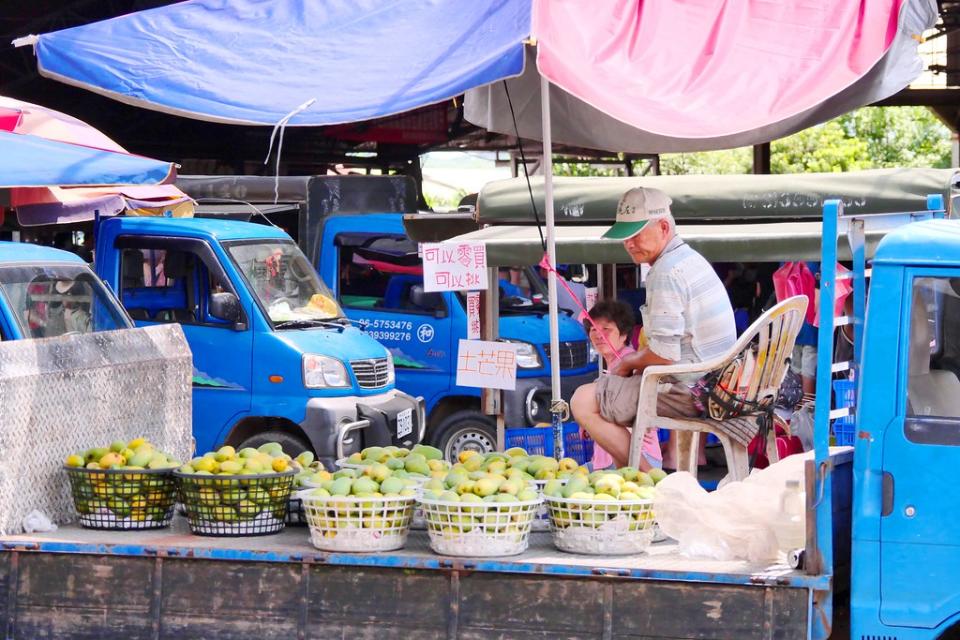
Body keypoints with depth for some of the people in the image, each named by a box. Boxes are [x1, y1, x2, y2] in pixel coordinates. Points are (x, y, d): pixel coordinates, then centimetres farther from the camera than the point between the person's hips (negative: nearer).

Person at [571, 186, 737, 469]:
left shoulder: (666, 273, -19)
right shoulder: (692, 259, 14)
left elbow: (663, 356, -22)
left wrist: (627, 364, -4)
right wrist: (634, 359, 14)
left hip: (690, 391, -11)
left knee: (583, 403, -9)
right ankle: (676, 462, 28)